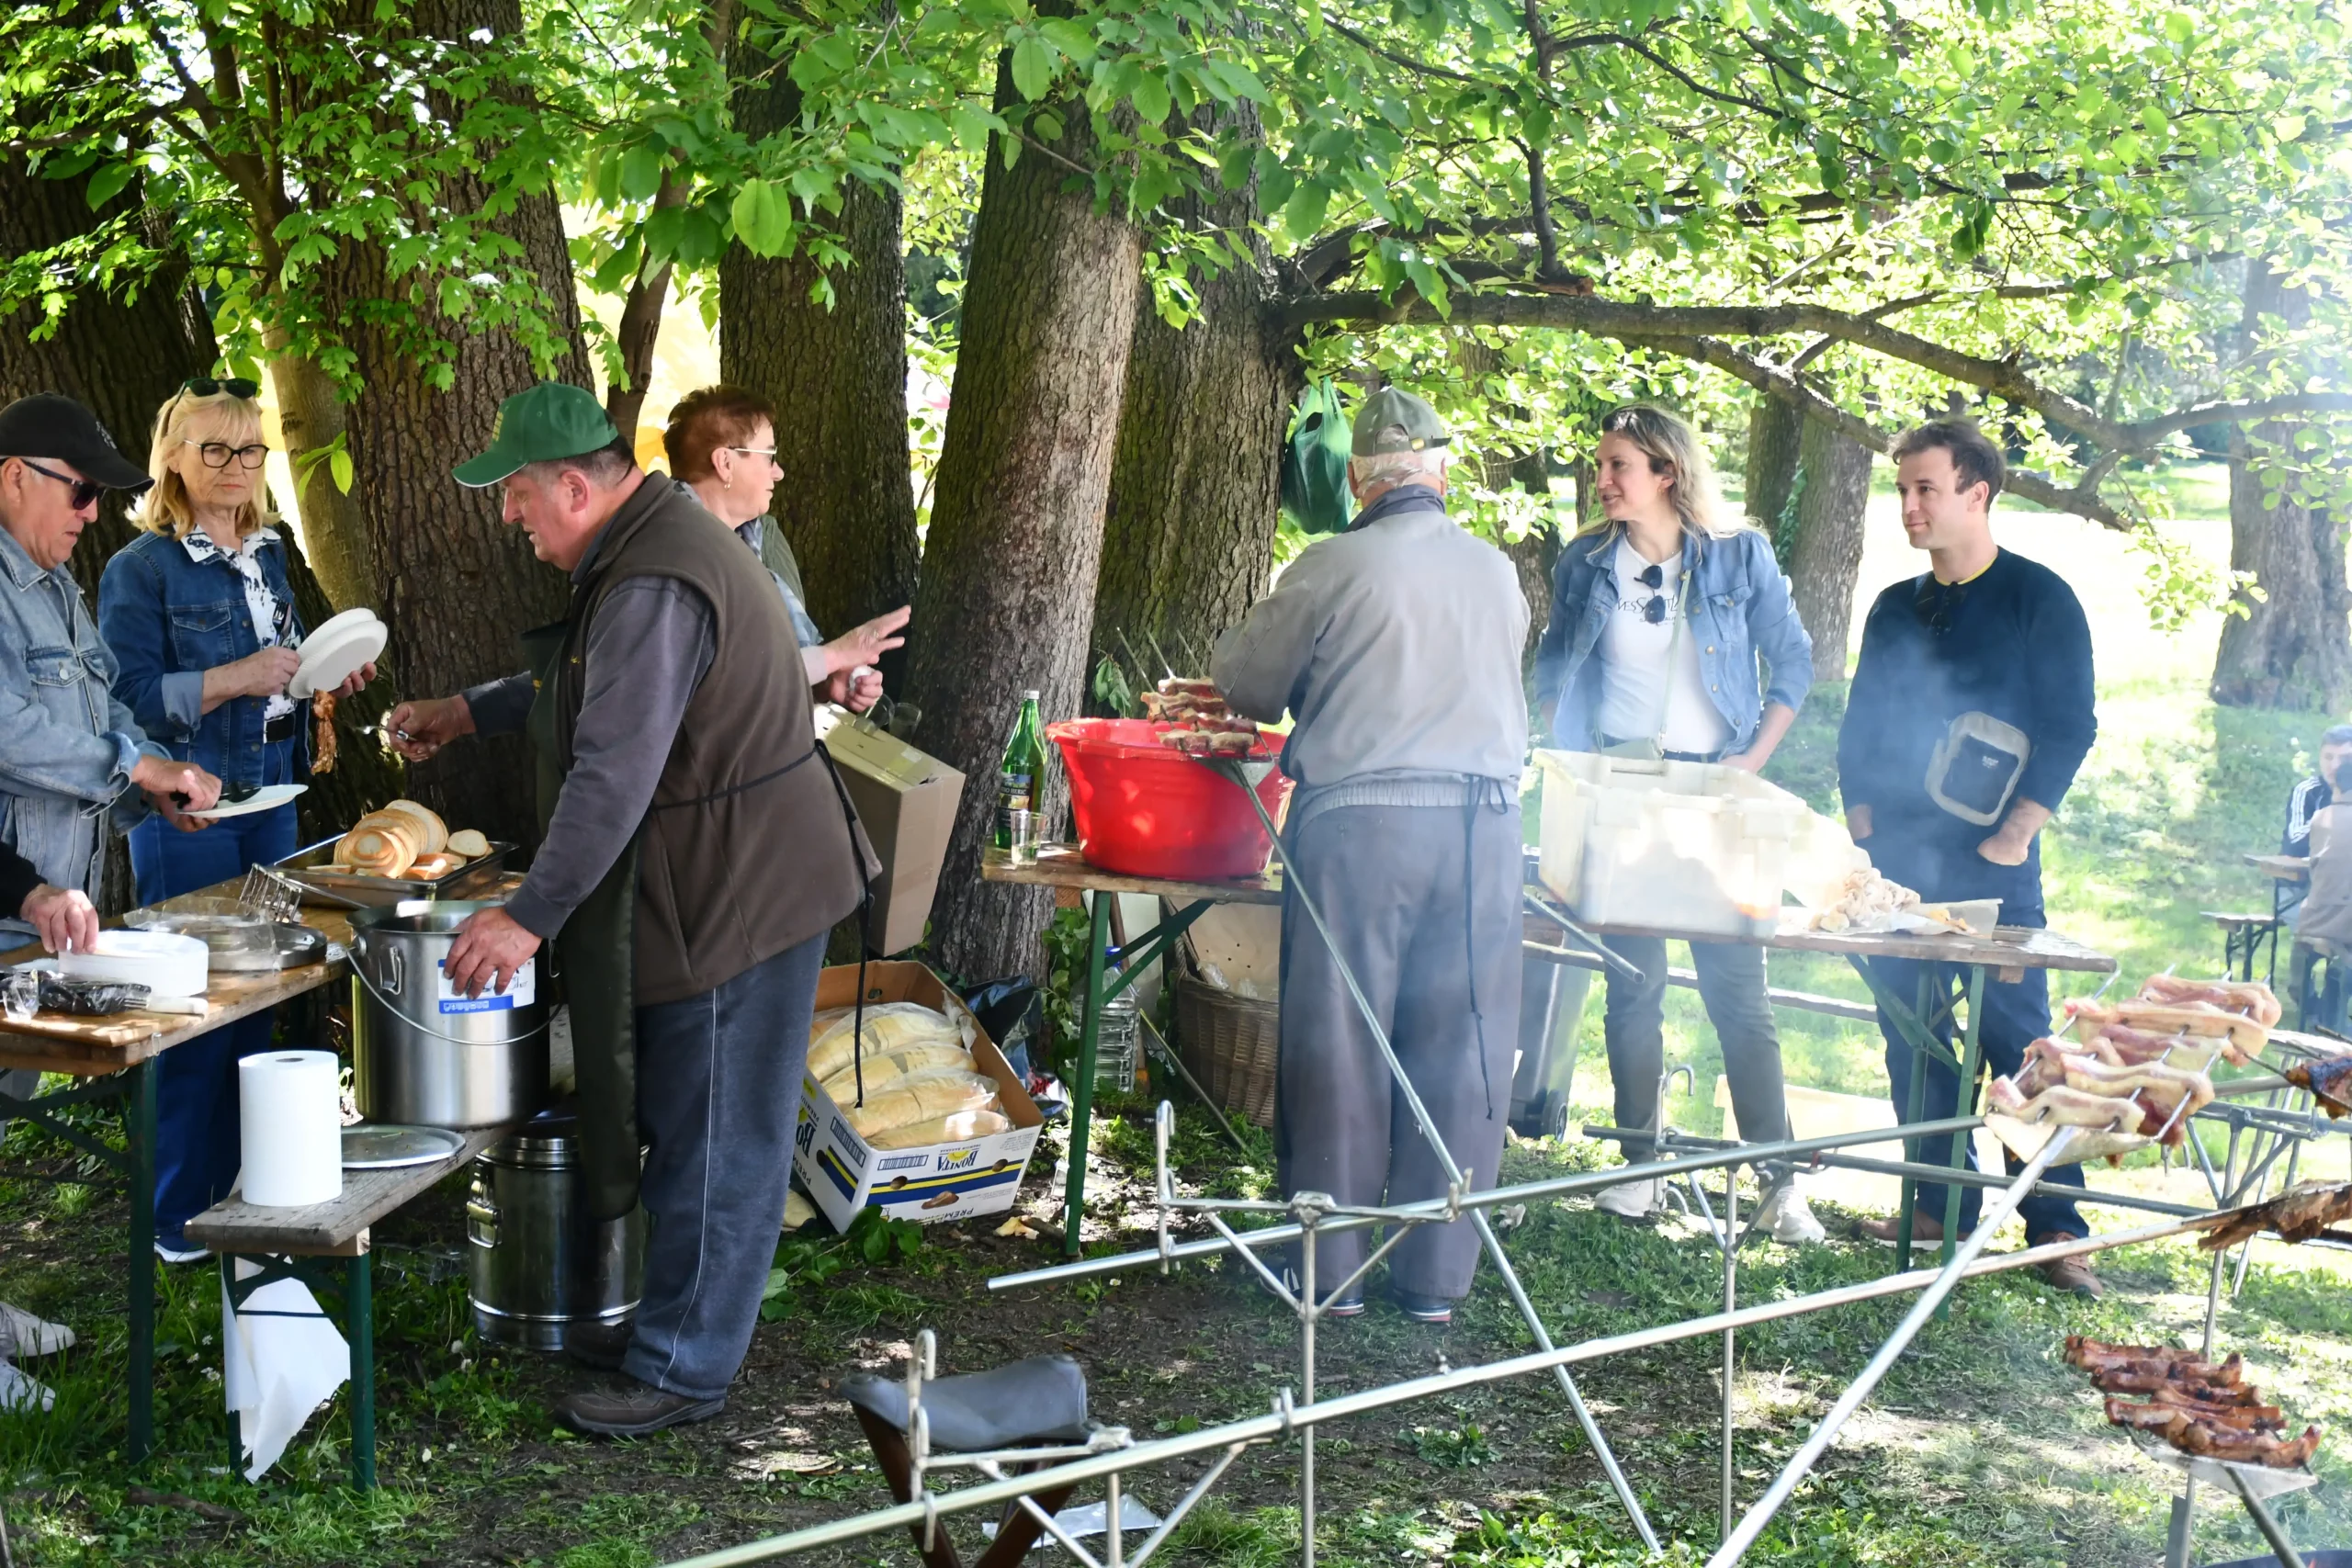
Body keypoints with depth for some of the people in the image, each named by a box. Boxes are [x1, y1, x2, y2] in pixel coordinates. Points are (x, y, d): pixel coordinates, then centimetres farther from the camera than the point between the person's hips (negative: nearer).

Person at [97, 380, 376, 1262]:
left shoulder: (267, 554, 13)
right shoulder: (141, 570, -8)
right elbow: (128, 698, -15)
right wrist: (234, 679, -23)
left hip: (270, 797, 7)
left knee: (261, 998, 10)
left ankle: (252, 1187, 21)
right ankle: (183, 1215, 6)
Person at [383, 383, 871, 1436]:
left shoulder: (653, 588, -24)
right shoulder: (649, 547, 12)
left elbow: (612, 777, -28)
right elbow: (591, 688, 30)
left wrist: (531, 915, -24)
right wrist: (470, 713, 30)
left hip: (739, 895, -11)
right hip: (718, 887, 11)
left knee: (715, 1139, -1)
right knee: (683, 1122, 19)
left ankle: (683, 1369, 9)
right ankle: (676, 1322, 31)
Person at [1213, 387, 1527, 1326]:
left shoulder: (1335, 566, -5)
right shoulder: (1497, 572, 7)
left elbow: (1245, 682, 6)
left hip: (1359, 818, -3)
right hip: (1483, 822, 3)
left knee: (1336, 1045, 6)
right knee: (1459, 1050, 8)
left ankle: (1331, 1265, 11)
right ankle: (1436, 1275, 14)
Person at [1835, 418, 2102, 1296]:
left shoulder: (2038, 598, 0)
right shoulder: (1895, 610, 16)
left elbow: (2069, 729, -5)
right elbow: (1860, 730, 20)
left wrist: (2015, 836, -11)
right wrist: (1860, 824, 7)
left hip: (1989, 862, -5)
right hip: (1895, 859, 6)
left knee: (2015, 1035, -9)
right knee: (1910, 1035, 5)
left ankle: (2055, 1225, -5)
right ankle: (1941, 1208, 14)